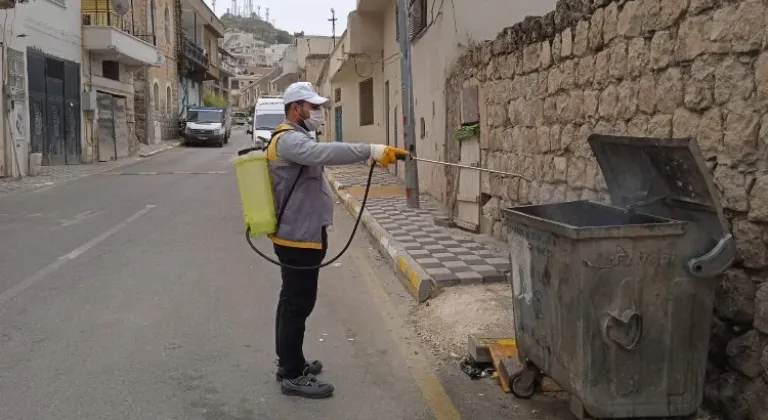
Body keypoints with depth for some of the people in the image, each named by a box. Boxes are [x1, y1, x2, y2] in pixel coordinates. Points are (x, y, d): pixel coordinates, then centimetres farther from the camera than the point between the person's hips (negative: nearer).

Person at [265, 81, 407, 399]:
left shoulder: (294, 138, 18)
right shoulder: (289, 140, -19)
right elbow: (324, 152, -38)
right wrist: (372, 151, -45)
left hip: (297, 234, 11)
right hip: (300, 237, -11)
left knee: (292, 302, 18)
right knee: (298, 304, -5)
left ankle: (289, 362, 30)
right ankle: (293, 376, 3)